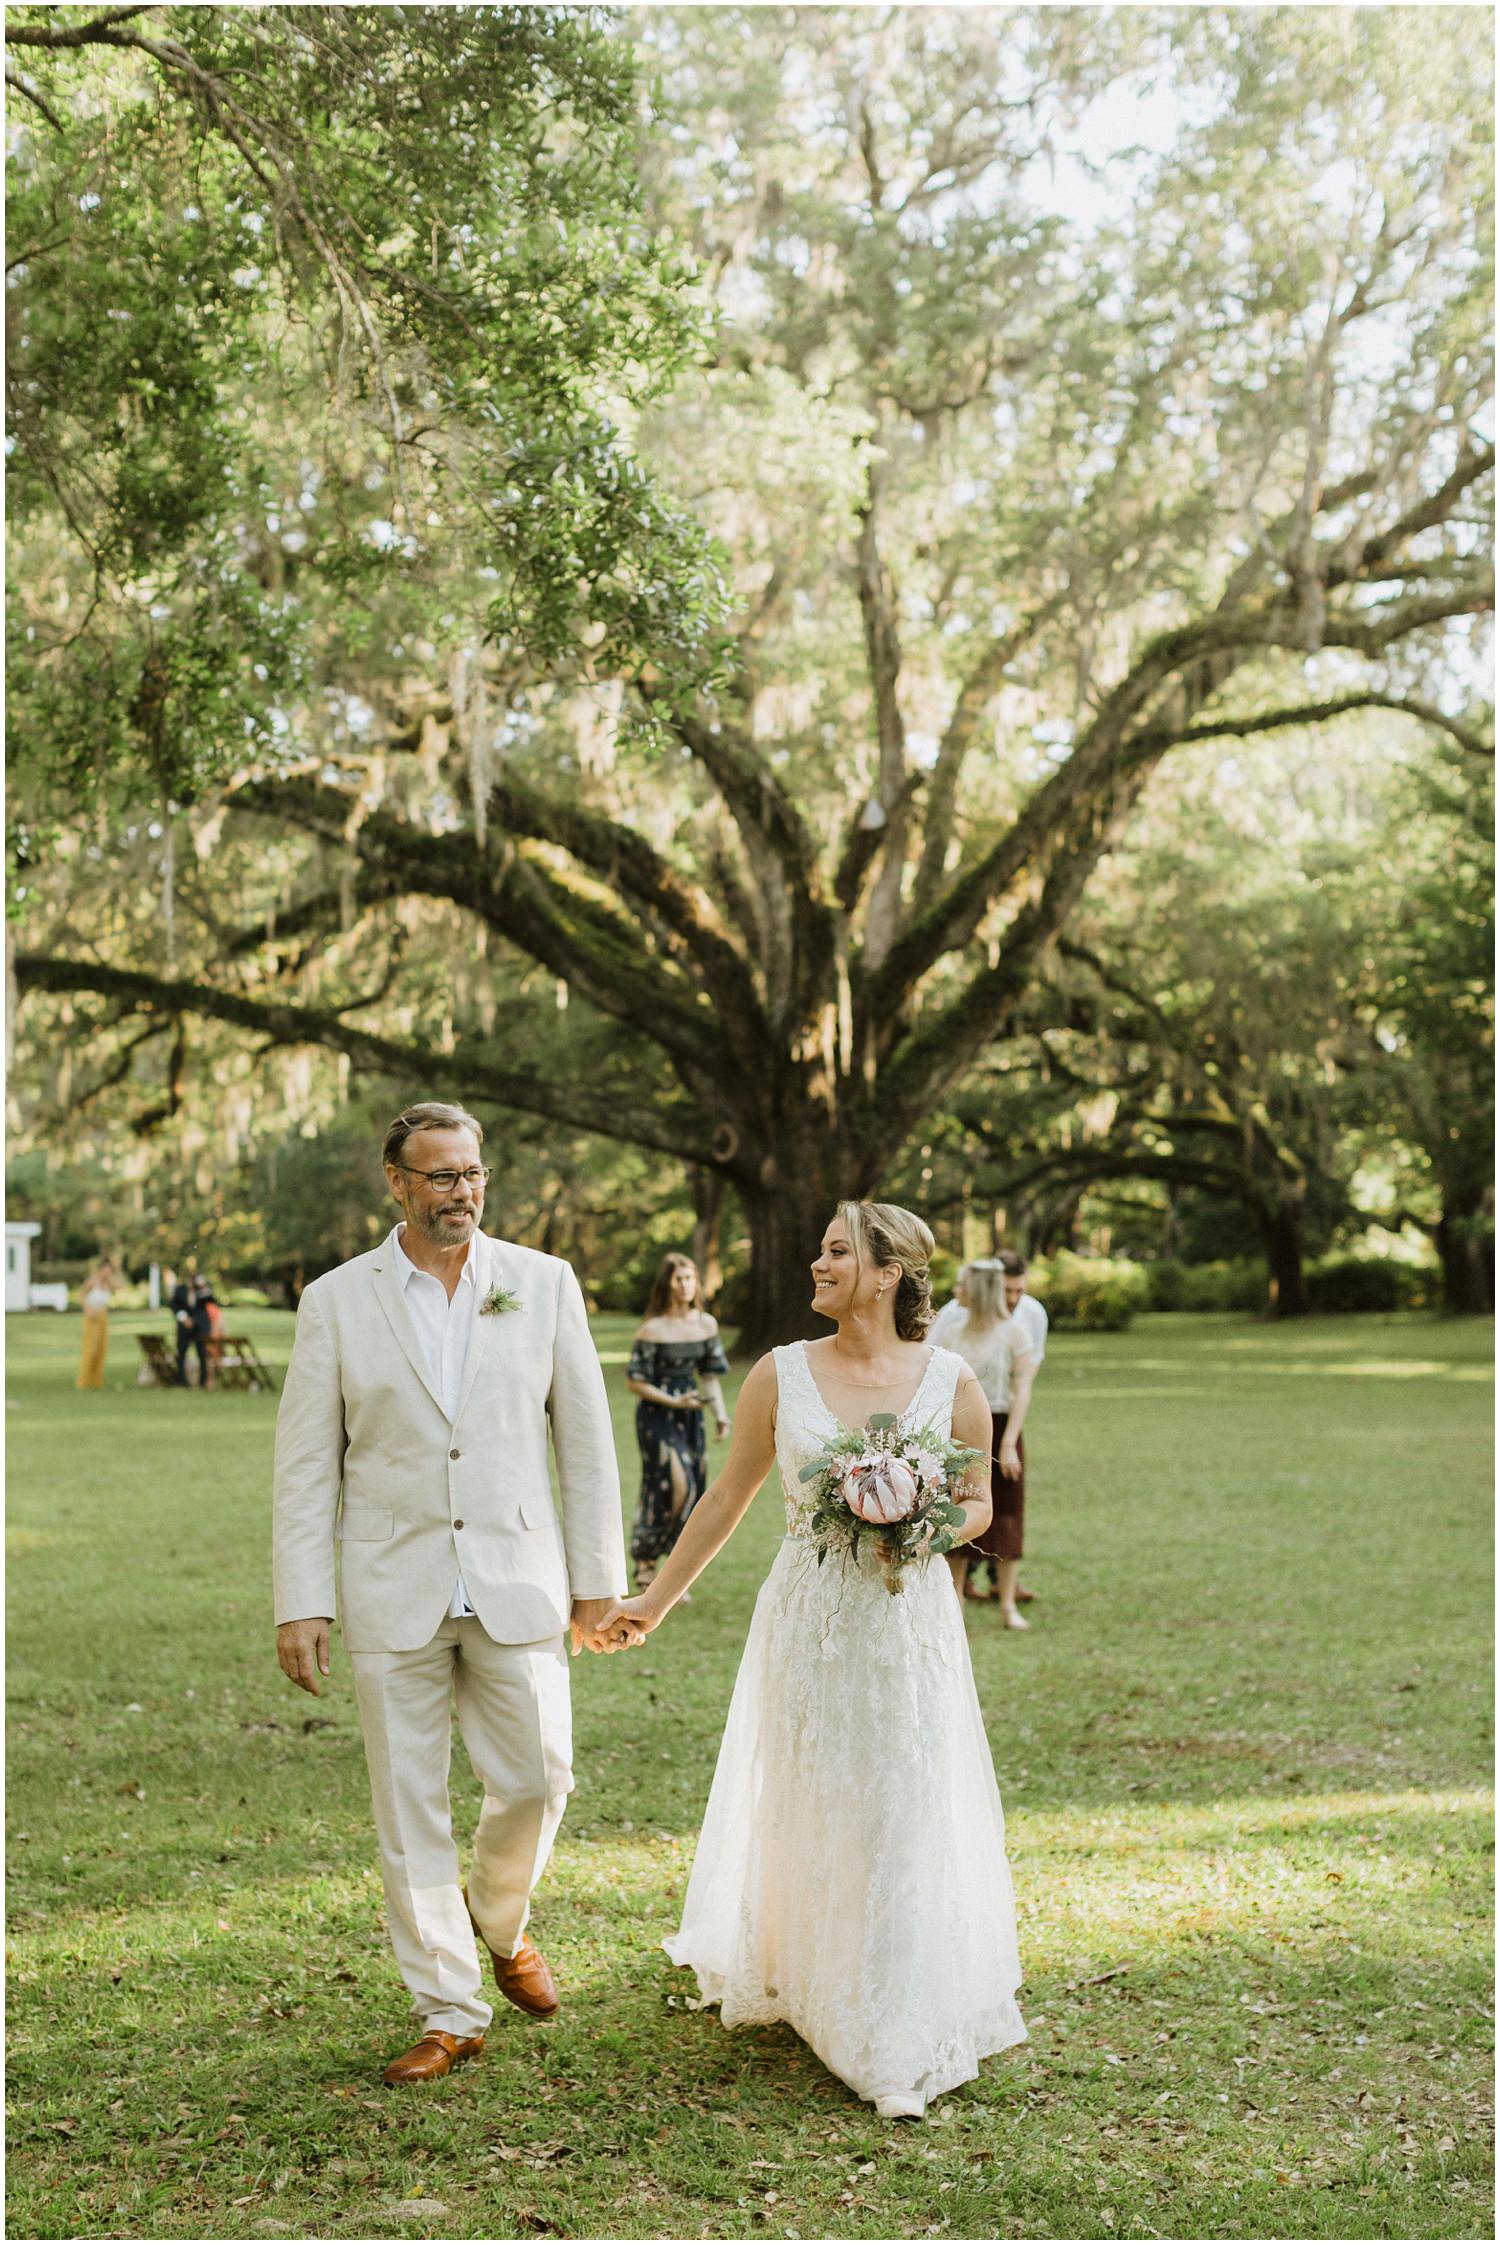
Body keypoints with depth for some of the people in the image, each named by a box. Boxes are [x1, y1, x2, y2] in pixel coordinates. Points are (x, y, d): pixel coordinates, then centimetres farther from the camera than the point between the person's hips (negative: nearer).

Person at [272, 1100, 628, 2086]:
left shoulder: (544, 1283, 2)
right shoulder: (337, 1300, 0)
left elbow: (586, 1436, 5)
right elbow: (306, 1463, 1)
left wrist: (598, 1575, 3)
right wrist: (302, 1602, -4)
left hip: (516, 1582, 1)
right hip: (393, 1594, 0)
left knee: (537, 1780, 2)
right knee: (410, 1805, 4)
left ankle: (501, 1920, 34)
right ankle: (449, 2012, 18)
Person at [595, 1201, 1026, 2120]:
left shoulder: (953, 1383, -4)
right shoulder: (781, 1374, -2)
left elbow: (978, 1504, 8)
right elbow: (728, 1498, 7)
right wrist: (654, 1600, 9)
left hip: (910, 1622, -1)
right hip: (807, 1620, 1)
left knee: (905, 1817, -1)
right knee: (806, 1810, 11)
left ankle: (900, 2050, 8)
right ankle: (797, 1983, 35)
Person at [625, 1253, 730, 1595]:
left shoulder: (706, 1324, 5)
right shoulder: (652, 1329, -12)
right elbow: (634, 1382, -8)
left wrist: (720, 1413, 1)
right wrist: (673, 1402, -15)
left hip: (689, 1415, 6)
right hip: (656, 1414, -6)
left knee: (691, 1494, 4)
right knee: (676, 1486, -16)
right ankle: (645, 1561, 3)